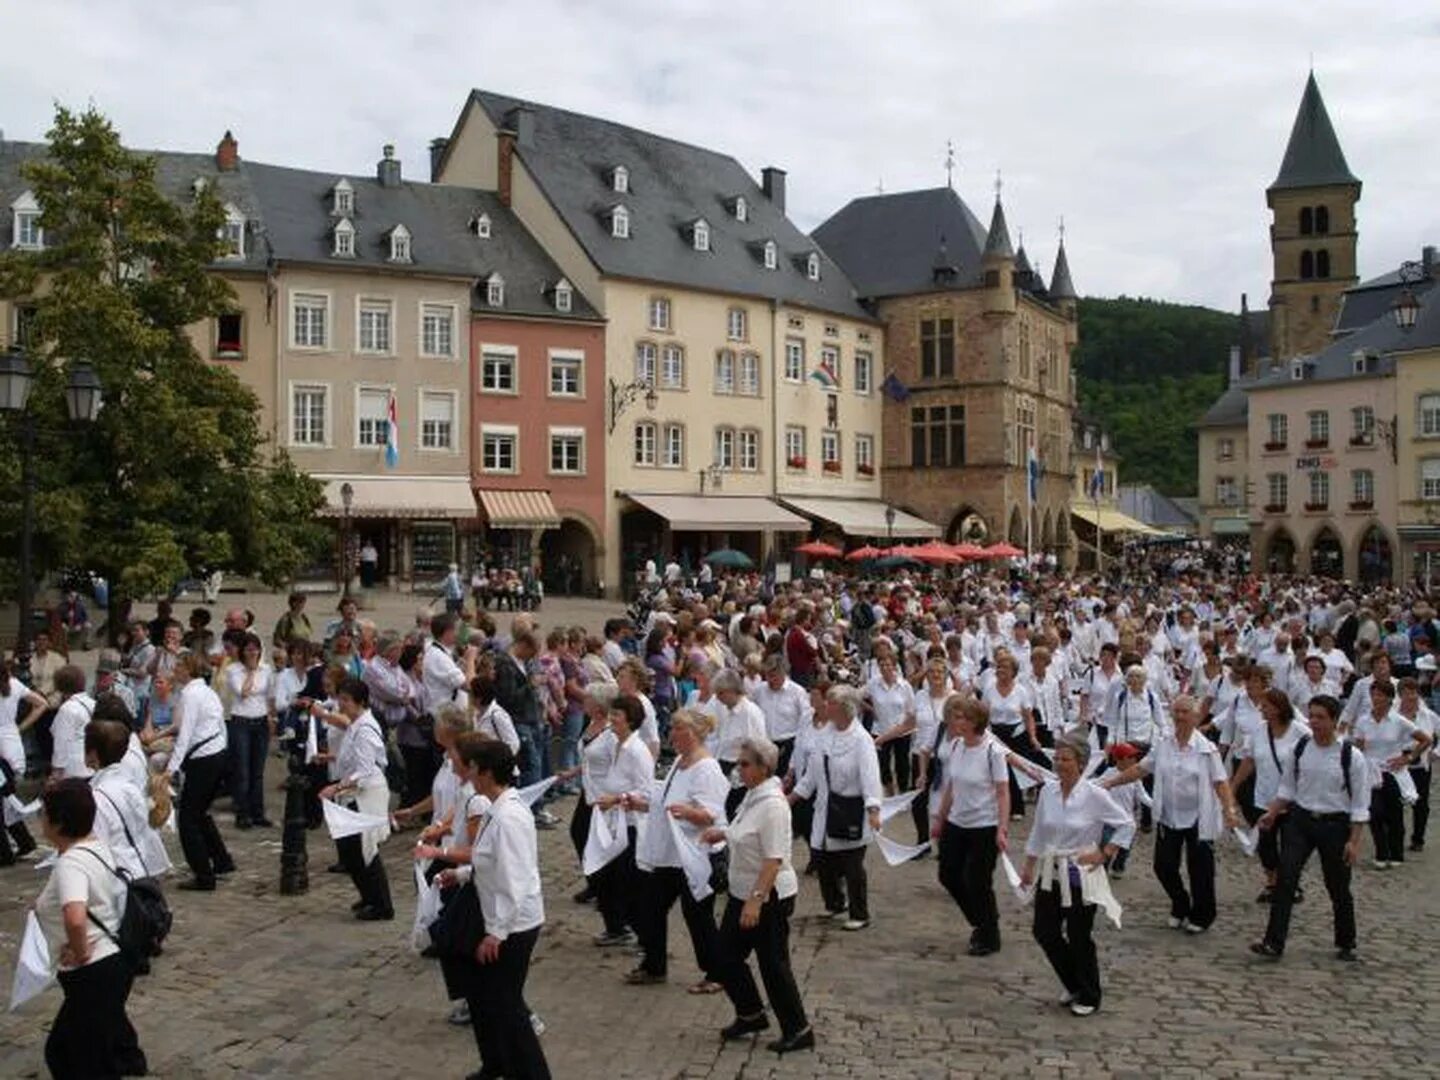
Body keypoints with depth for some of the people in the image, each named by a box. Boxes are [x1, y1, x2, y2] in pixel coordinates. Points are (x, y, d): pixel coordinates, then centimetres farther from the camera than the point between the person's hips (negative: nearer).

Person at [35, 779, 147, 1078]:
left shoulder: (70, 863, -23)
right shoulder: (97, 846, 5)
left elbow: (75, 918, -41)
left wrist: (80, 952, -24)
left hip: (93, 974, -9)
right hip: (113, 961, 9)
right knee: (60, 1051, 26)